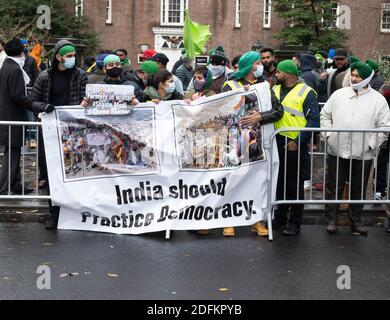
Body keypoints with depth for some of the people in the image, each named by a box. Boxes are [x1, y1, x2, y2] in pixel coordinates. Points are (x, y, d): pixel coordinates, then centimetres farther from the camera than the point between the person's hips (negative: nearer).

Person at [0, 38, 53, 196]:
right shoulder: (15, 69, -17)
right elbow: (18, 96, -22)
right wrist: (39, 108, -21)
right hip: (14, 118, -9)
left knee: (14, 153, 16)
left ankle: (16, 185, 25)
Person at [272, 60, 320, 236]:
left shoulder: (306, 92, -8)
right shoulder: (275, 90, 11)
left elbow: (314, 120, -13)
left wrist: (298, 141, -19)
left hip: (294, 144, -6)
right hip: (276, 143, 6)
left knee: (294, 183, 2)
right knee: (279, 181, 13)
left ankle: (294, 222, 12)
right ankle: (280, 218, 25)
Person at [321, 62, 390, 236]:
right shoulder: (339, 94, 5)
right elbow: (325, 114, 11)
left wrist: (371, 144, -9)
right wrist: (328, 134, -1)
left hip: (362, 155, -1)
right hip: (337, 151, 1)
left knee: (359, 190, 11)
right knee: (333, 188, 7)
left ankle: (356, 221, 26)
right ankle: (332, 220, 20)